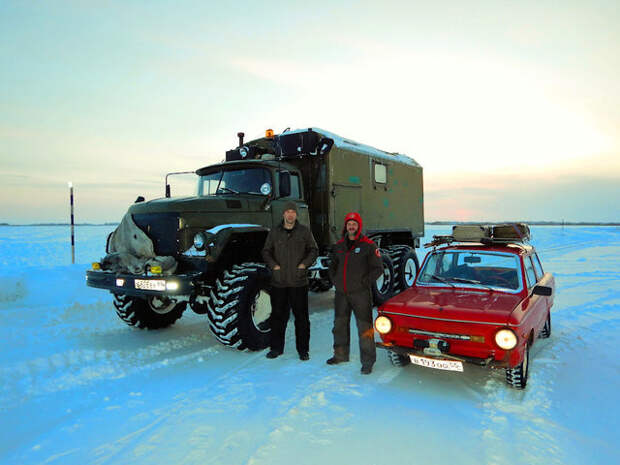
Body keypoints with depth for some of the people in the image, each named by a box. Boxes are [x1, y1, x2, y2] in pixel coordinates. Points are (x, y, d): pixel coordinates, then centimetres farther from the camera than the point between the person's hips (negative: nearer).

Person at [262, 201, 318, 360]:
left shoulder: (304, 231, 5)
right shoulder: (274, 232, 8)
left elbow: (314, 250, 8)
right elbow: (266, 252, 13)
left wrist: (304, 264, -5)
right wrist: (274, 265, -2)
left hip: (299, 282, -1)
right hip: (279, 282, 1)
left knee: (301, 316, 4)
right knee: (278, 315, 9)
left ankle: (303, 350, 16)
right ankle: (276, 348, 22)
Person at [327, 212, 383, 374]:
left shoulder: (368, 245, -5)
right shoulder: (339, 245, 11)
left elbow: (378, 268, -5)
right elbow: (332, 266, 23)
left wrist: (364, 283, -11)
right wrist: (335, 280, 9)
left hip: (360, 294, -5)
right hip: (341, 294, 6)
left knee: (364, 327, -4)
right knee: (339, 325, 16)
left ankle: (368, 361, 7)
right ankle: (341, 354, 33)